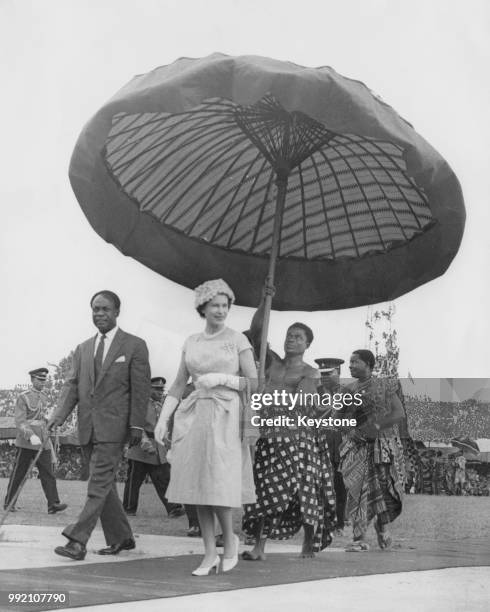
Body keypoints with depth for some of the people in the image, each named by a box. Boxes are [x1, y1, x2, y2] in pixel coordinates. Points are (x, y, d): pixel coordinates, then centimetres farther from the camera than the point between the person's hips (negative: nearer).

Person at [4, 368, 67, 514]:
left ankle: (53, 504, -10)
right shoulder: (23, 397, -7)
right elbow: (20, 422, -15)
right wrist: (31, 436, -29)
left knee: (48, 473, -5)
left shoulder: (44, 398, 13)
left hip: (43, 443, 5)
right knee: (18, 474, 4)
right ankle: (9, 503, 17)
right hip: (26, 444, -5)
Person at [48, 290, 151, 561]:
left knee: (98, 485, -11)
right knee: (104, 485, 11)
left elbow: (141, 389, -3)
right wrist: (58, 415, -8)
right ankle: (121, 538, 21)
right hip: (88, 427, 6)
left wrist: (137, 425, -11)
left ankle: (77, 541, -16)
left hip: (113, 426, -6)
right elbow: (72, 386, 9)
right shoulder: (83, 349, 16)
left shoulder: (134, 346, 1)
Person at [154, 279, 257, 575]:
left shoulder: (238, 340, 1)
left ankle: (230, 539, 15)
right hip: (195, 416, 4)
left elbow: (254, 383, -1)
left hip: (226, 416, -4)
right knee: (199, 485, 1)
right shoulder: (192, 342, 12)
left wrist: (221, 378, -13)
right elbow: (179, 384, 13)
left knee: (219, 484, -11)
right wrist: (163, 419, 6)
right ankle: (210, 554, 9)